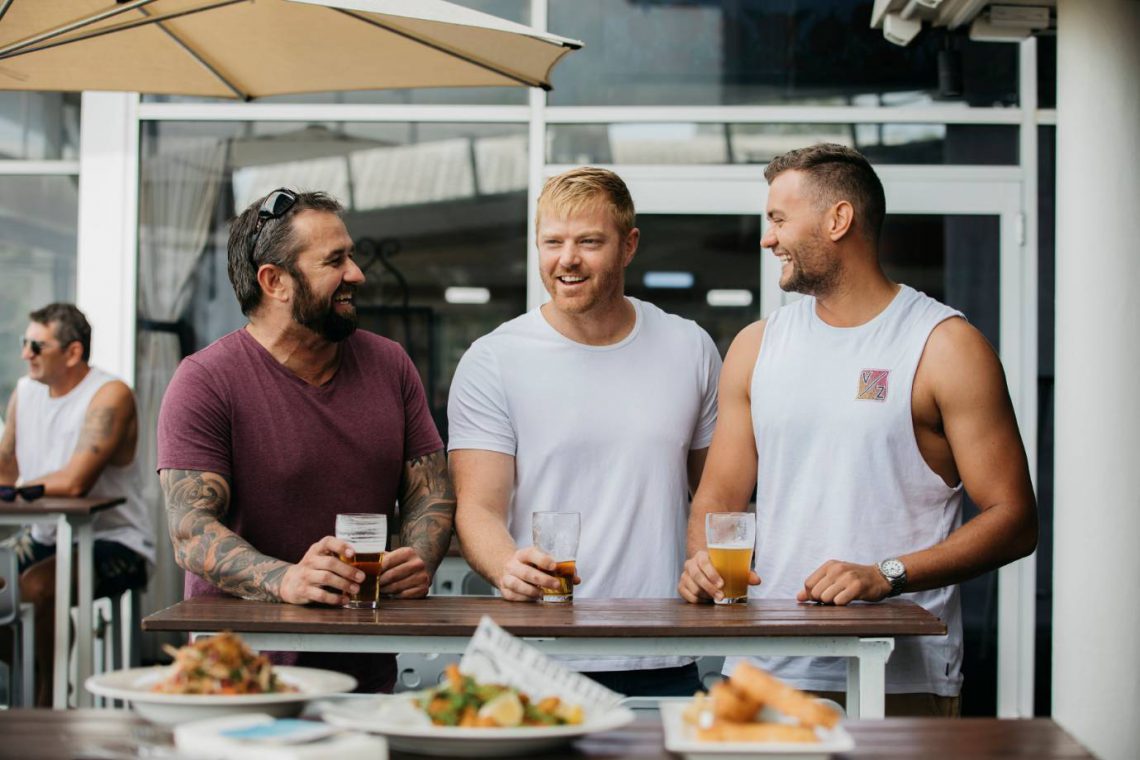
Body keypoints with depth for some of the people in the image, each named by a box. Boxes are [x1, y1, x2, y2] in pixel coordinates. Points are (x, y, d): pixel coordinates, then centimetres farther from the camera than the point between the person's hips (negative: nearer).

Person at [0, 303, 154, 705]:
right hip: (46, 536, 8)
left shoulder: (109, 396, -15)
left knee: (37, 585, -31)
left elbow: (74, 482, -26)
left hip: (112, 542, -8)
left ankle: (46, 700, -15)